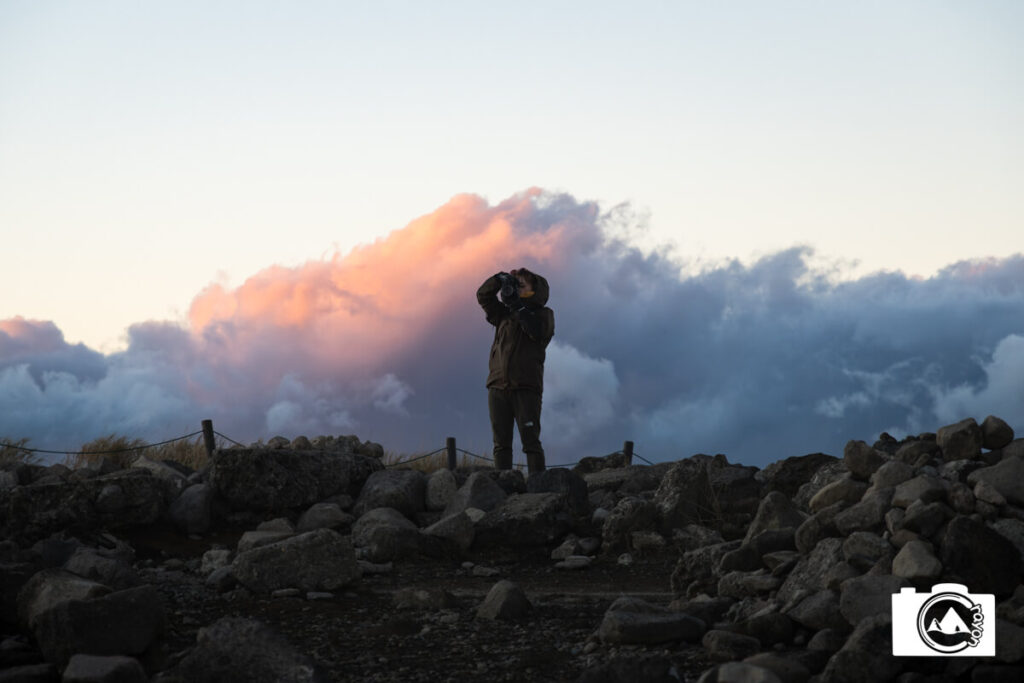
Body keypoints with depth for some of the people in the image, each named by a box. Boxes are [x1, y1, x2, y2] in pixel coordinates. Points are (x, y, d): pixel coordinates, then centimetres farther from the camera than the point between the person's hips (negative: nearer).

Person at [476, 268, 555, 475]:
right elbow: (483, 296, 12)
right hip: (498, 387, 5)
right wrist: (500, 279, -3)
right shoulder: (504, 313, 20)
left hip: (526, 388, -5)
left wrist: (517, 305, -13)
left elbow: (538, 332, -14)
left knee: (530, 441, -10)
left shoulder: (544, 315, 7)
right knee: (501, 443, 1)